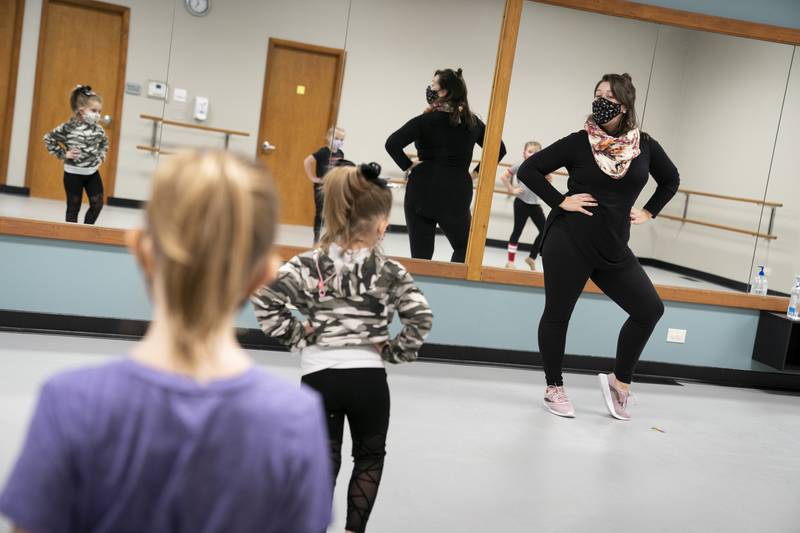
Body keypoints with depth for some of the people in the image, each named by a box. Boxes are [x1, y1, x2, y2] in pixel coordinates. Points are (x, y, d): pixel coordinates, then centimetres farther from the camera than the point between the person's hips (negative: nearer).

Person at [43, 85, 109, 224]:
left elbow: (105, 142, 21)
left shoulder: (98, 129, -1)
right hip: (73, 173, -4)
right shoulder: (68, 128, -15)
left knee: (97, 204, 2)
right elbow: (48, 139, -5)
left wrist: (101, 155, 7)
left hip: (92, 172, 4)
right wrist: (63, 154, -9)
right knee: (73, 207, 6)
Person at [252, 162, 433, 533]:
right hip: (369, 376, 0)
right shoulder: (391, 272, -5)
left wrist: (295, 335, -2)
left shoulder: (309, 264, -4)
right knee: (370, 456, 21)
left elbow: (264, 299, -12)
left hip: (319, 375, 1)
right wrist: (394, 352, 2)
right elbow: (422, 318, -11)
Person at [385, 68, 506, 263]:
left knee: (421, 254, 5)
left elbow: (392, 144, -16)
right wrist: (477, 172, 11)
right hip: (457, 195, 3)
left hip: (423, 191, -2)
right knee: (464, 248, 20)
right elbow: (499, 149, 13)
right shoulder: (473, 122, 6)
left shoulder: (427, 120, -7)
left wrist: (408, 166, -3)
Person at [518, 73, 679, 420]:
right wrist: (560, 202, -11)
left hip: (613, 249, 4)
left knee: (650, 309, 1)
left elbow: (670, 180, 21)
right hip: (568, 243, -4)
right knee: (557, 314, 5)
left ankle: (619, 381, 19)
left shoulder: (645, 146, 2)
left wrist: (648, 212, 10)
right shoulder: (579, 142, -7)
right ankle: (554, 388, 24)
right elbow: (528, 170, -5)